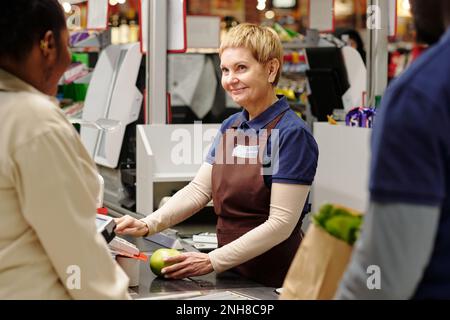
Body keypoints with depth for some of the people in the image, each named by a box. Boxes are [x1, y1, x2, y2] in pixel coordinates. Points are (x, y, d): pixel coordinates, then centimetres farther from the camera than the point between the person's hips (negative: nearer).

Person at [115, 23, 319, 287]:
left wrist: (213, 261, -22)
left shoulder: (291, 134, -17)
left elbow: (281, 223, -20)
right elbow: (199, 189, 3)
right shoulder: (230, 126, 7)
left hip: (275, 282, -7)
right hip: (231, 273, 7)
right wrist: (147, 225, -11)